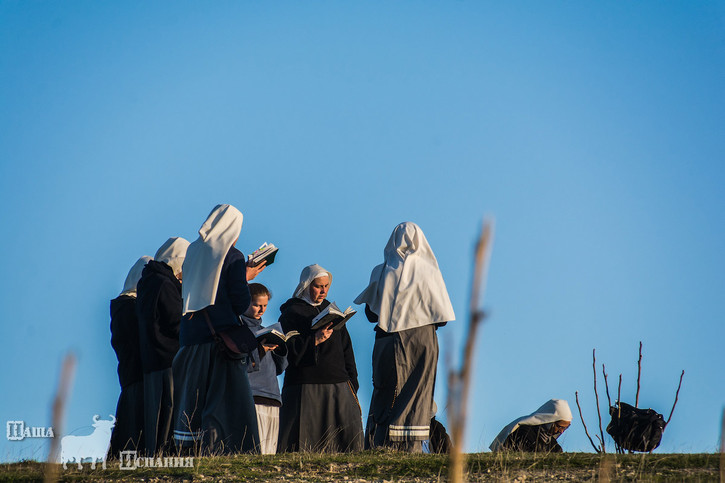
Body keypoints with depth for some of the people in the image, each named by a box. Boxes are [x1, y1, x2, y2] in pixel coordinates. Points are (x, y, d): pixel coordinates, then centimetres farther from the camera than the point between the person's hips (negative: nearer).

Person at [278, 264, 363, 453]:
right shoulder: (291, 313, 2)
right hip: (306, 386, -5)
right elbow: (289, 352, -8)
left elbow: (346, 349, 21)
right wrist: (315, 340, -19)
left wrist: (351, 381, 13)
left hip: (338, 386, 5)